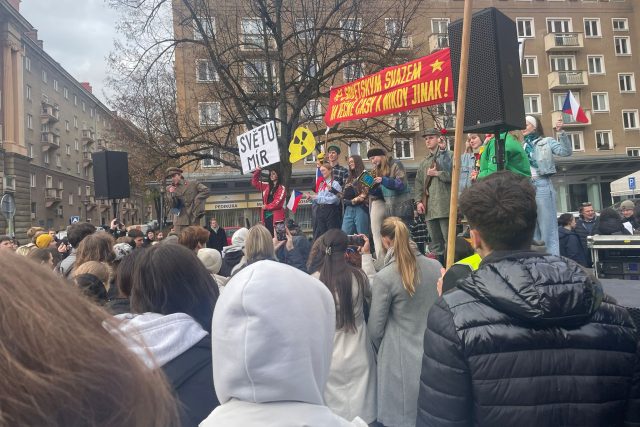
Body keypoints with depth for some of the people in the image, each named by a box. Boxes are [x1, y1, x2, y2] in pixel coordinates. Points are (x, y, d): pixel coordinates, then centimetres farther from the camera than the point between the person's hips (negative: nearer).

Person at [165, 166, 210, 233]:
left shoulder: (192, 184, 5)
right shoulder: (170, 188, 10)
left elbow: (206, 190, -1)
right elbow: (172, 205, 3)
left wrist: (196, 200, -5)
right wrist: (172, 194, -13)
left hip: (193, 218, -1)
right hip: (179, 220, 1)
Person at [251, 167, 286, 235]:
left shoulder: (282, 188, 0)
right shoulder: (267, 186, 17)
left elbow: (278, 202, -10)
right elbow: (255, 183, 19)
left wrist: (267, 206, -9)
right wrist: (257, 171, 8)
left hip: (276, 216, -5)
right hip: (266, 215, 5)